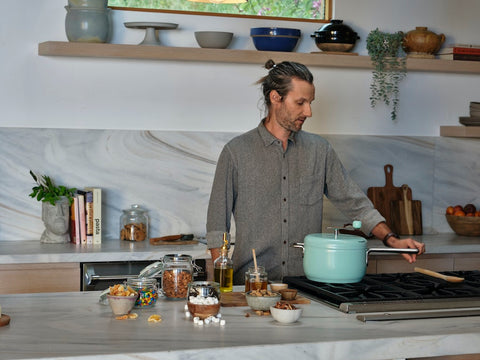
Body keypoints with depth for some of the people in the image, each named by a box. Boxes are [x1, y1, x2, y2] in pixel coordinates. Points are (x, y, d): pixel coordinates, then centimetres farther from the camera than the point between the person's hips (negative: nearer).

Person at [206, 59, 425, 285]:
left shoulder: (320, 150, 10)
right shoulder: (236, 152, 0)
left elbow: (355, 203, 12)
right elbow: (217, 227, 2)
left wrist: (392, 240, -2)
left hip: (308, 282, 3)